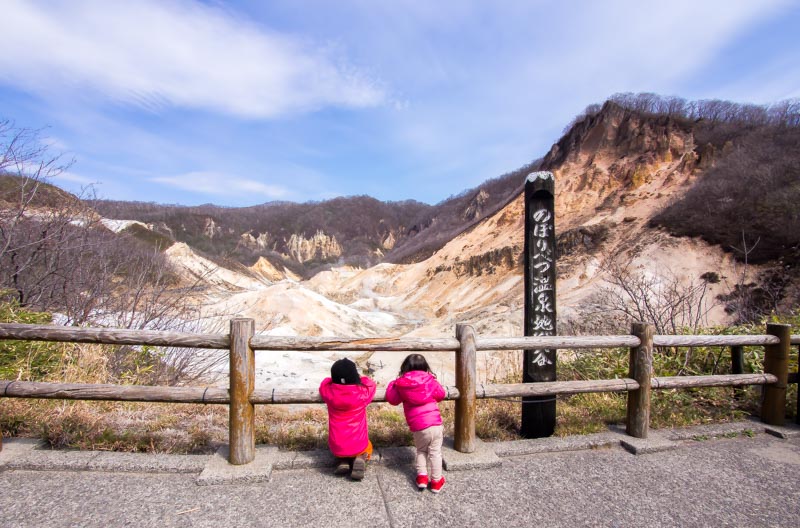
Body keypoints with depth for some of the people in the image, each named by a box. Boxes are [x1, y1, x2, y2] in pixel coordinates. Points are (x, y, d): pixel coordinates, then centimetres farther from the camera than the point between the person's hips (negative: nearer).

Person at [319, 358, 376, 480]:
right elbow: (370, 383, 5)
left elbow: (326, 382, 9)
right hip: (358, 445, -2)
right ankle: (360, 459, 0)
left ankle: (342, 461, 6)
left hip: (337, 447, 2)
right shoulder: (364, 391, -17)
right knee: (367, 447, 33)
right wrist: (358, 379, 15)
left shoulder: (327, 390, -15)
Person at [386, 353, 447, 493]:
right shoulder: (429, 380, -1)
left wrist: (393, 384, 23)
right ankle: (436, 481, 24)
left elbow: (392, 399, 11)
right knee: (435, 452, 16)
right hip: (435, 423, 0)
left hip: (417, 426, 1)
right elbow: (441, 394, 12)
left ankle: (422, 477, 23)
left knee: (421, 451, 26)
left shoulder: (401, 384, -2)